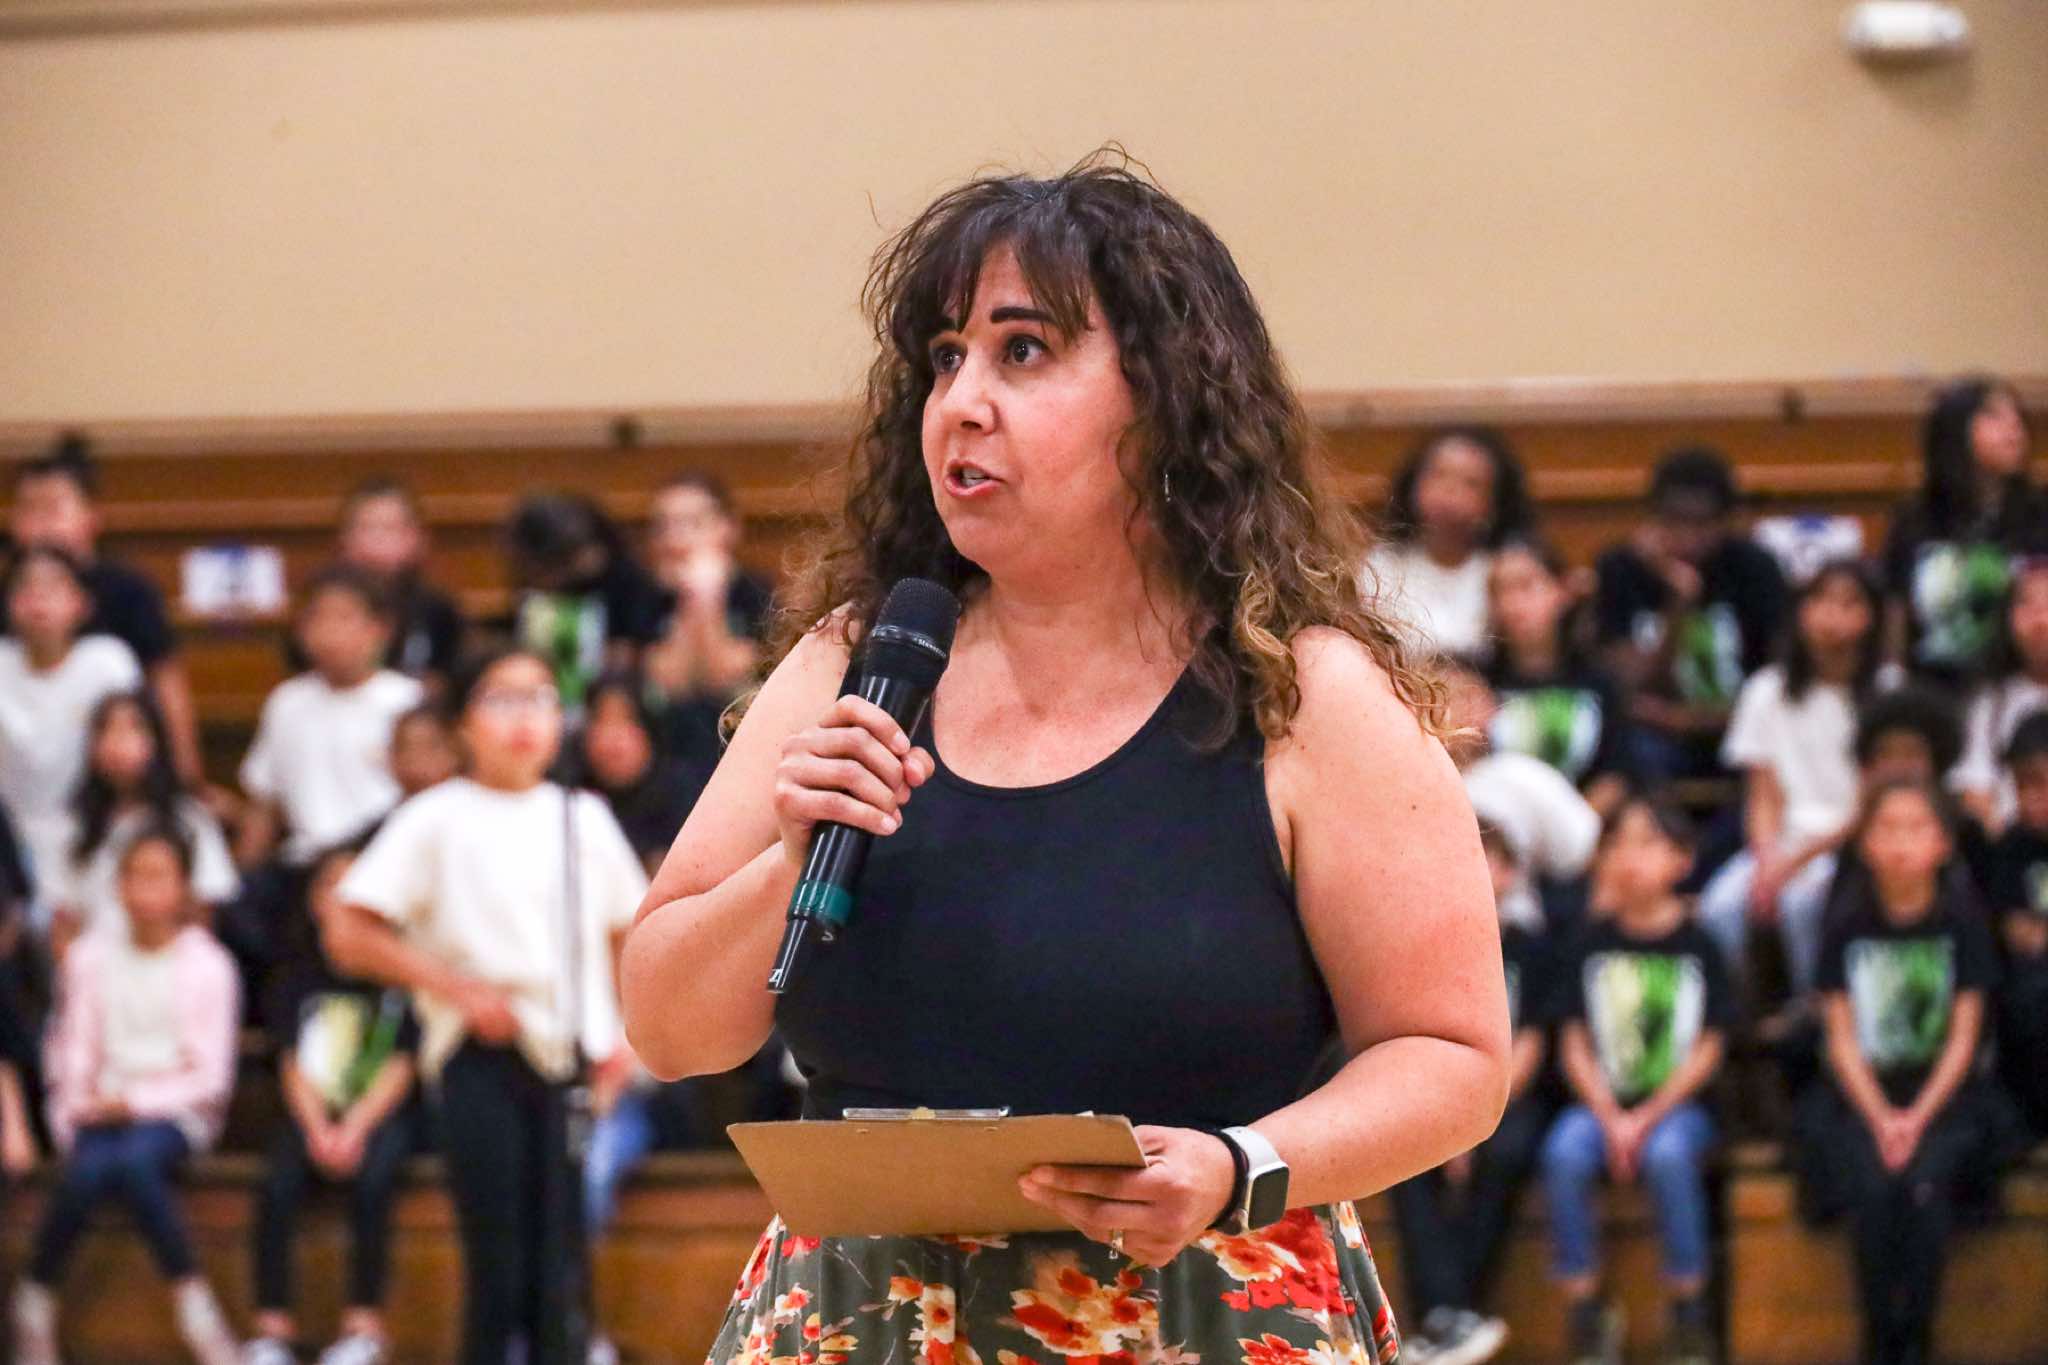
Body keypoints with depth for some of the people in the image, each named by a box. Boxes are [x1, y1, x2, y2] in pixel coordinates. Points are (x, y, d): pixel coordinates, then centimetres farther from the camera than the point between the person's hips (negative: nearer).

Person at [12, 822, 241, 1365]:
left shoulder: (206, 965, -2)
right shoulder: (90, 957, 7)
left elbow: (210, 1075, -5)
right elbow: (73, 1054, 9)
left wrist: (133, 1102, -14)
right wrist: (77, 1107, -10)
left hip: (175, 1110, -2)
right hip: (102, 1110, 2)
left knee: (136, 1159, -35)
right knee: (86, 1170, -31)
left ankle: (196, 1310, -31)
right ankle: (35, 1305, -16)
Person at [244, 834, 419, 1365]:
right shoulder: (301, 967, 6)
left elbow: (401, 1067, -4)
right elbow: (293, 1063, 3)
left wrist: (356, 1128, -17)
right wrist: (318, 1130, -14)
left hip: (383, 1112, -2)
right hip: (314, 1112, 2)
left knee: (372, 1176, -32)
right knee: (278, 1181, -26)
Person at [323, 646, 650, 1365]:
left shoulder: (584, 819, 14)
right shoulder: (437, 820, 1)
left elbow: (628, 930, 24)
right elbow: (349, 935, -5)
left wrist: (627, 1032, 9)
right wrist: (458, 988, -12)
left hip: (571, 1062, 4)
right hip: (483, 1060, -3)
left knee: (557, 1265, 1)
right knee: (497, 1262, -7)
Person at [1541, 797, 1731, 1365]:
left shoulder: (1697, 946, 2)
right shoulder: (1591, 946, 7)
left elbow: (1707, 1051, -1)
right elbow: (1575, 1045, 4)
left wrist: (1646, 1119, -12)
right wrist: (1611, 1119, -11)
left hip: (1678, 1103, -2)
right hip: (1601, 1102, 2)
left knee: (1667, 1154, -35)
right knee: (1564, 1154, -30)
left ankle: (1689, 1312, -21)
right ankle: (1585, 1310, -19)